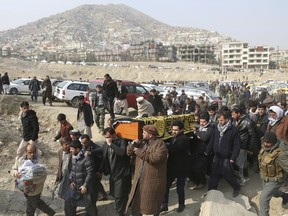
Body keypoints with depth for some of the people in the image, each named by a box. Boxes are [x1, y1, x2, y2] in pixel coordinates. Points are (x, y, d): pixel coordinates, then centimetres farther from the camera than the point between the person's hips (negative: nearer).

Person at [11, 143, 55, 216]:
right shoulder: (20, 160, -9)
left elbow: (43, 176, -29)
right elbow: (13, 170, 2)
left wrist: (32, 181, -43)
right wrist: (16, 173, -22)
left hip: (34, 190, -5)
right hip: (25, 188, 6)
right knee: (37, 202, 27)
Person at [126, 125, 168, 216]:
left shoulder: (160, 144, -11)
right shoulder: (142, 142, 10)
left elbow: (156, 157, -26)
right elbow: (130, 152, 10)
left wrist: (140, 152, -21)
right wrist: (133, 144, -11)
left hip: (153, 180, -6)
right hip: (140, 179, 6)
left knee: (151, 205, 8)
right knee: (137, 201, 15)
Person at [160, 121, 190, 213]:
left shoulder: (184, 139, -19)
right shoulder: (174, 138, 10)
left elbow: (173, 149, -31)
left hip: (181, 168, -7)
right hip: (171, 166, 7)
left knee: (180, 188, 9)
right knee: (165, 186, 5)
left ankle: (181, 204, 30)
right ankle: (164, 205, 18)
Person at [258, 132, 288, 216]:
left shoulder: (279, 154, -36)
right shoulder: (264, 149, -10)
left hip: (273, 181, -8)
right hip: (265, 179, 8)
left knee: (263, 199, -6)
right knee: (272, 192, 33)